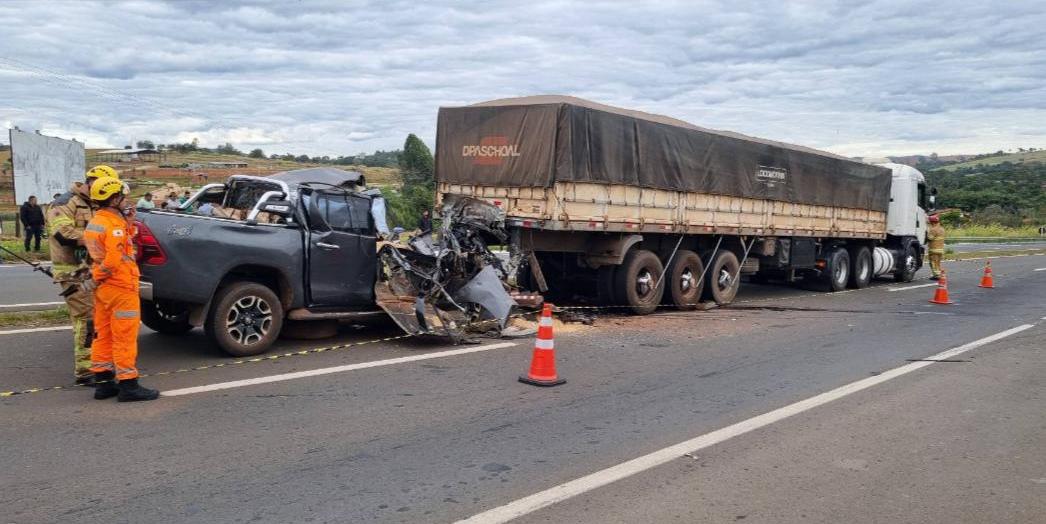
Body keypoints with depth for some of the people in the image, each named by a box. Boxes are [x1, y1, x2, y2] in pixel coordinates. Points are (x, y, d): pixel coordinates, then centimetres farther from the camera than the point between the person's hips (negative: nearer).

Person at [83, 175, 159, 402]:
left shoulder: (95, 222, 12)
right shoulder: (114, 225, -17)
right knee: (125, 337, -4)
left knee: (103, 335, 14)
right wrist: (96, 280, -11)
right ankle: (128, 386, 1)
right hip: (120, 288, -9)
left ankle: (103, 383, 20)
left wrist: (127, 221, 7)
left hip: (104, 288, 10)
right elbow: (114, 260, -26)